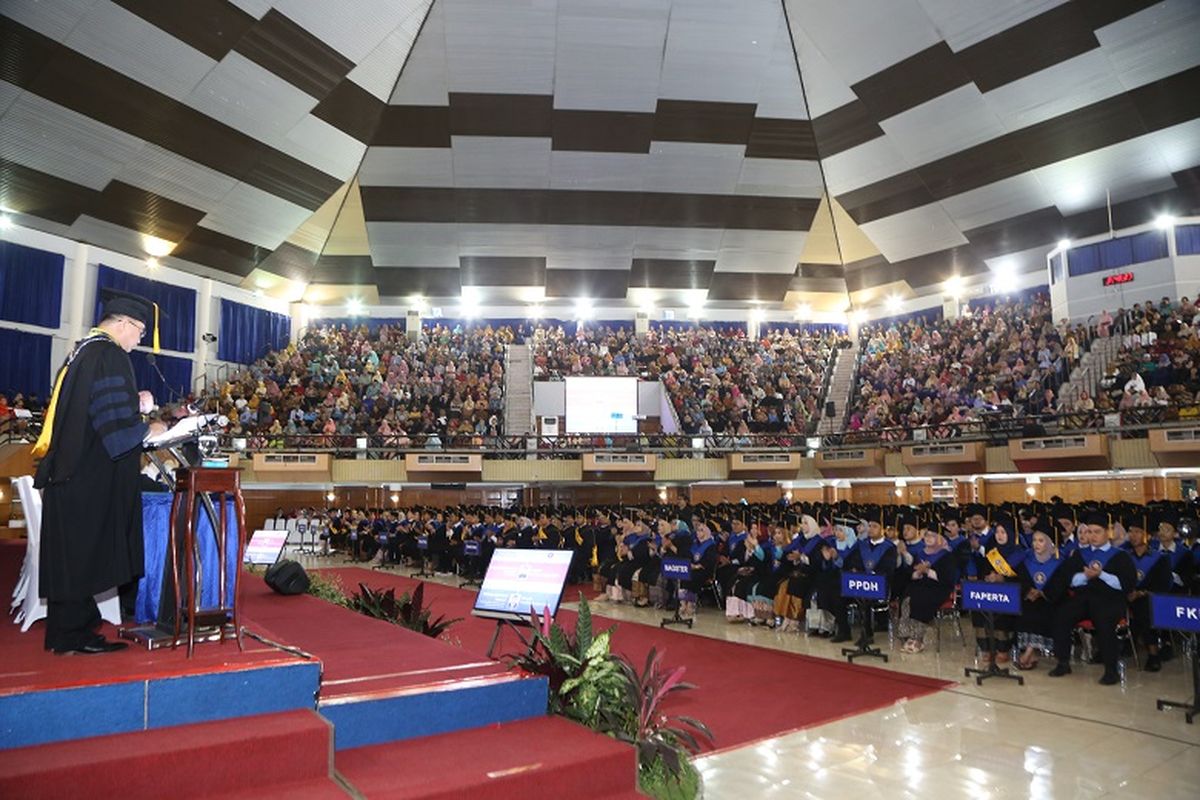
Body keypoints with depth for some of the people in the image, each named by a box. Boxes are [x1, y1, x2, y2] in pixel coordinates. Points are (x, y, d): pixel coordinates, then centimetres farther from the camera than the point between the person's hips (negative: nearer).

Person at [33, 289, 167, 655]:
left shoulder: (82, 350, 16)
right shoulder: (111, 356, -14)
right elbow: (115, 419, -20)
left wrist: (135, 402, 15)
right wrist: (149, 430, -4)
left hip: (70, 466, 10)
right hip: (93, 474, -10)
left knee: (72, 551, 14)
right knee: (86, 550, -2)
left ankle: (66, 628, 23)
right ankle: (73, 634, 5)